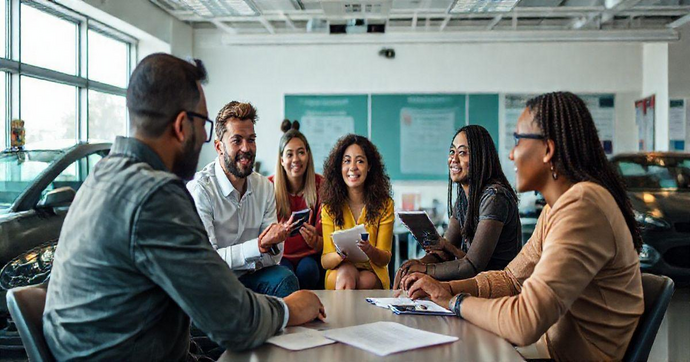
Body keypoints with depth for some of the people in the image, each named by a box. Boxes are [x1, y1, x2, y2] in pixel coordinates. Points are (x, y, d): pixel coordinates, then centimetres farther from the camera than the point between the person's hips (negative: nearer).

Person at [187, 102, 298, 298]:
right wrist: (260, 245, -30)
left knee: (285, 279, -25)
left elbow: (273, 259, -1)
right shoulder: (199, 189, -16)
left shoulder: (264, 187, 2)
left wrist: (273, 245, -25)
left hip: (249, 274, 5)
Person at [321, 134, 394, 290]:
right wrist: (342, 254, -29)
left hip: (372, 274, 0)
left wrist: (370, 251, -28)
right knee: (347, 274, -34)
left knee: (364, 281, -34)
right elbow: (325, 261, -5)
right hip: (338, 272, 0)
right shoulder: (329, 206, -1)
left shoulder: (384, 204, -3)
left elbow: (385, 258, -3)